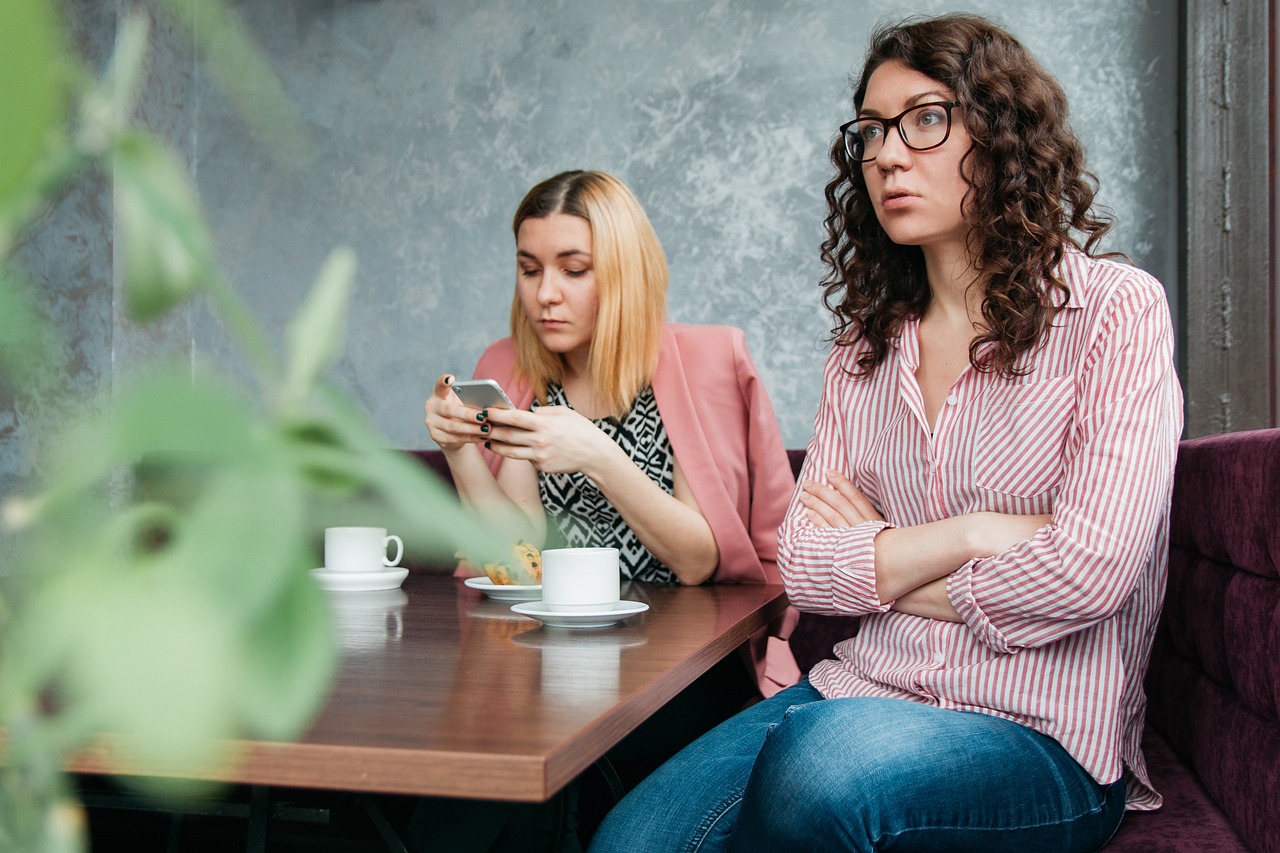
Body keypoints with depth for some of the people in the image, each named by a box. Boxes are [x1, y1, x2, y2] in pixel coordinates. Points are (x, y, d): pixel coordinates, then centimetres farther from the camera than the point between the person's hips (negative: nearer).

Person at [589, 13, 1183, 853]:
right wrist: (968, 535, -9)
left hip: (1045, 742, -3)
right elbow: (803, 563, 6)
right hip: (864, 692, 4)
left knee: (825, 758, -36)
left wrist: (880, 568, -1)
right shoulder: (866, 344, 12)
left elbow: (1091, 570, -14)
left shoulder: (1116, 309, -4)